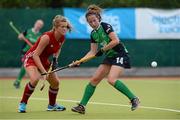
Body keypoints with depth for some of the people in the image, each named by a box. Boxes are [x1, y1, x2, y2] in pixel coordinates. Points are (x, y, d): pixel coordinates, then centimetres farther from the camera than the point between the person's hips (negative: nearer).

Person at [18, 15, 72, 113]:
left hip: (43, 60, 8)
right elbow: (35, 55, -29)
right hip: (31, 58, -8)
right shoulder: (47, 37, -31)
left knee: (55, 82, 9)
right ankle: (22, 103, -16)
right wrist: (43, 72, -33)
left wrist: (55, 59, -4)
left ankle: (52, 105, 34)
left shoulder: (62, 38, -9)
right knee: (35, 79, -33)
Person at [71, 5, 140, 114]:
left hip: (120, 55, -8)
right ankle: (82, 106, 7)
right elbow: (93, 52, 13)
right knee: (94, 80, 3)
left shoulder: (105, 26, -12)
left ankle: (134, 99, -17)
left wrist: (102, 50, -15)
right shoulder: (93, 34, 10)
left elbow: (116, 40, -20)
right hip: (110, 57, 8)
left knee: (111, 79, -27)